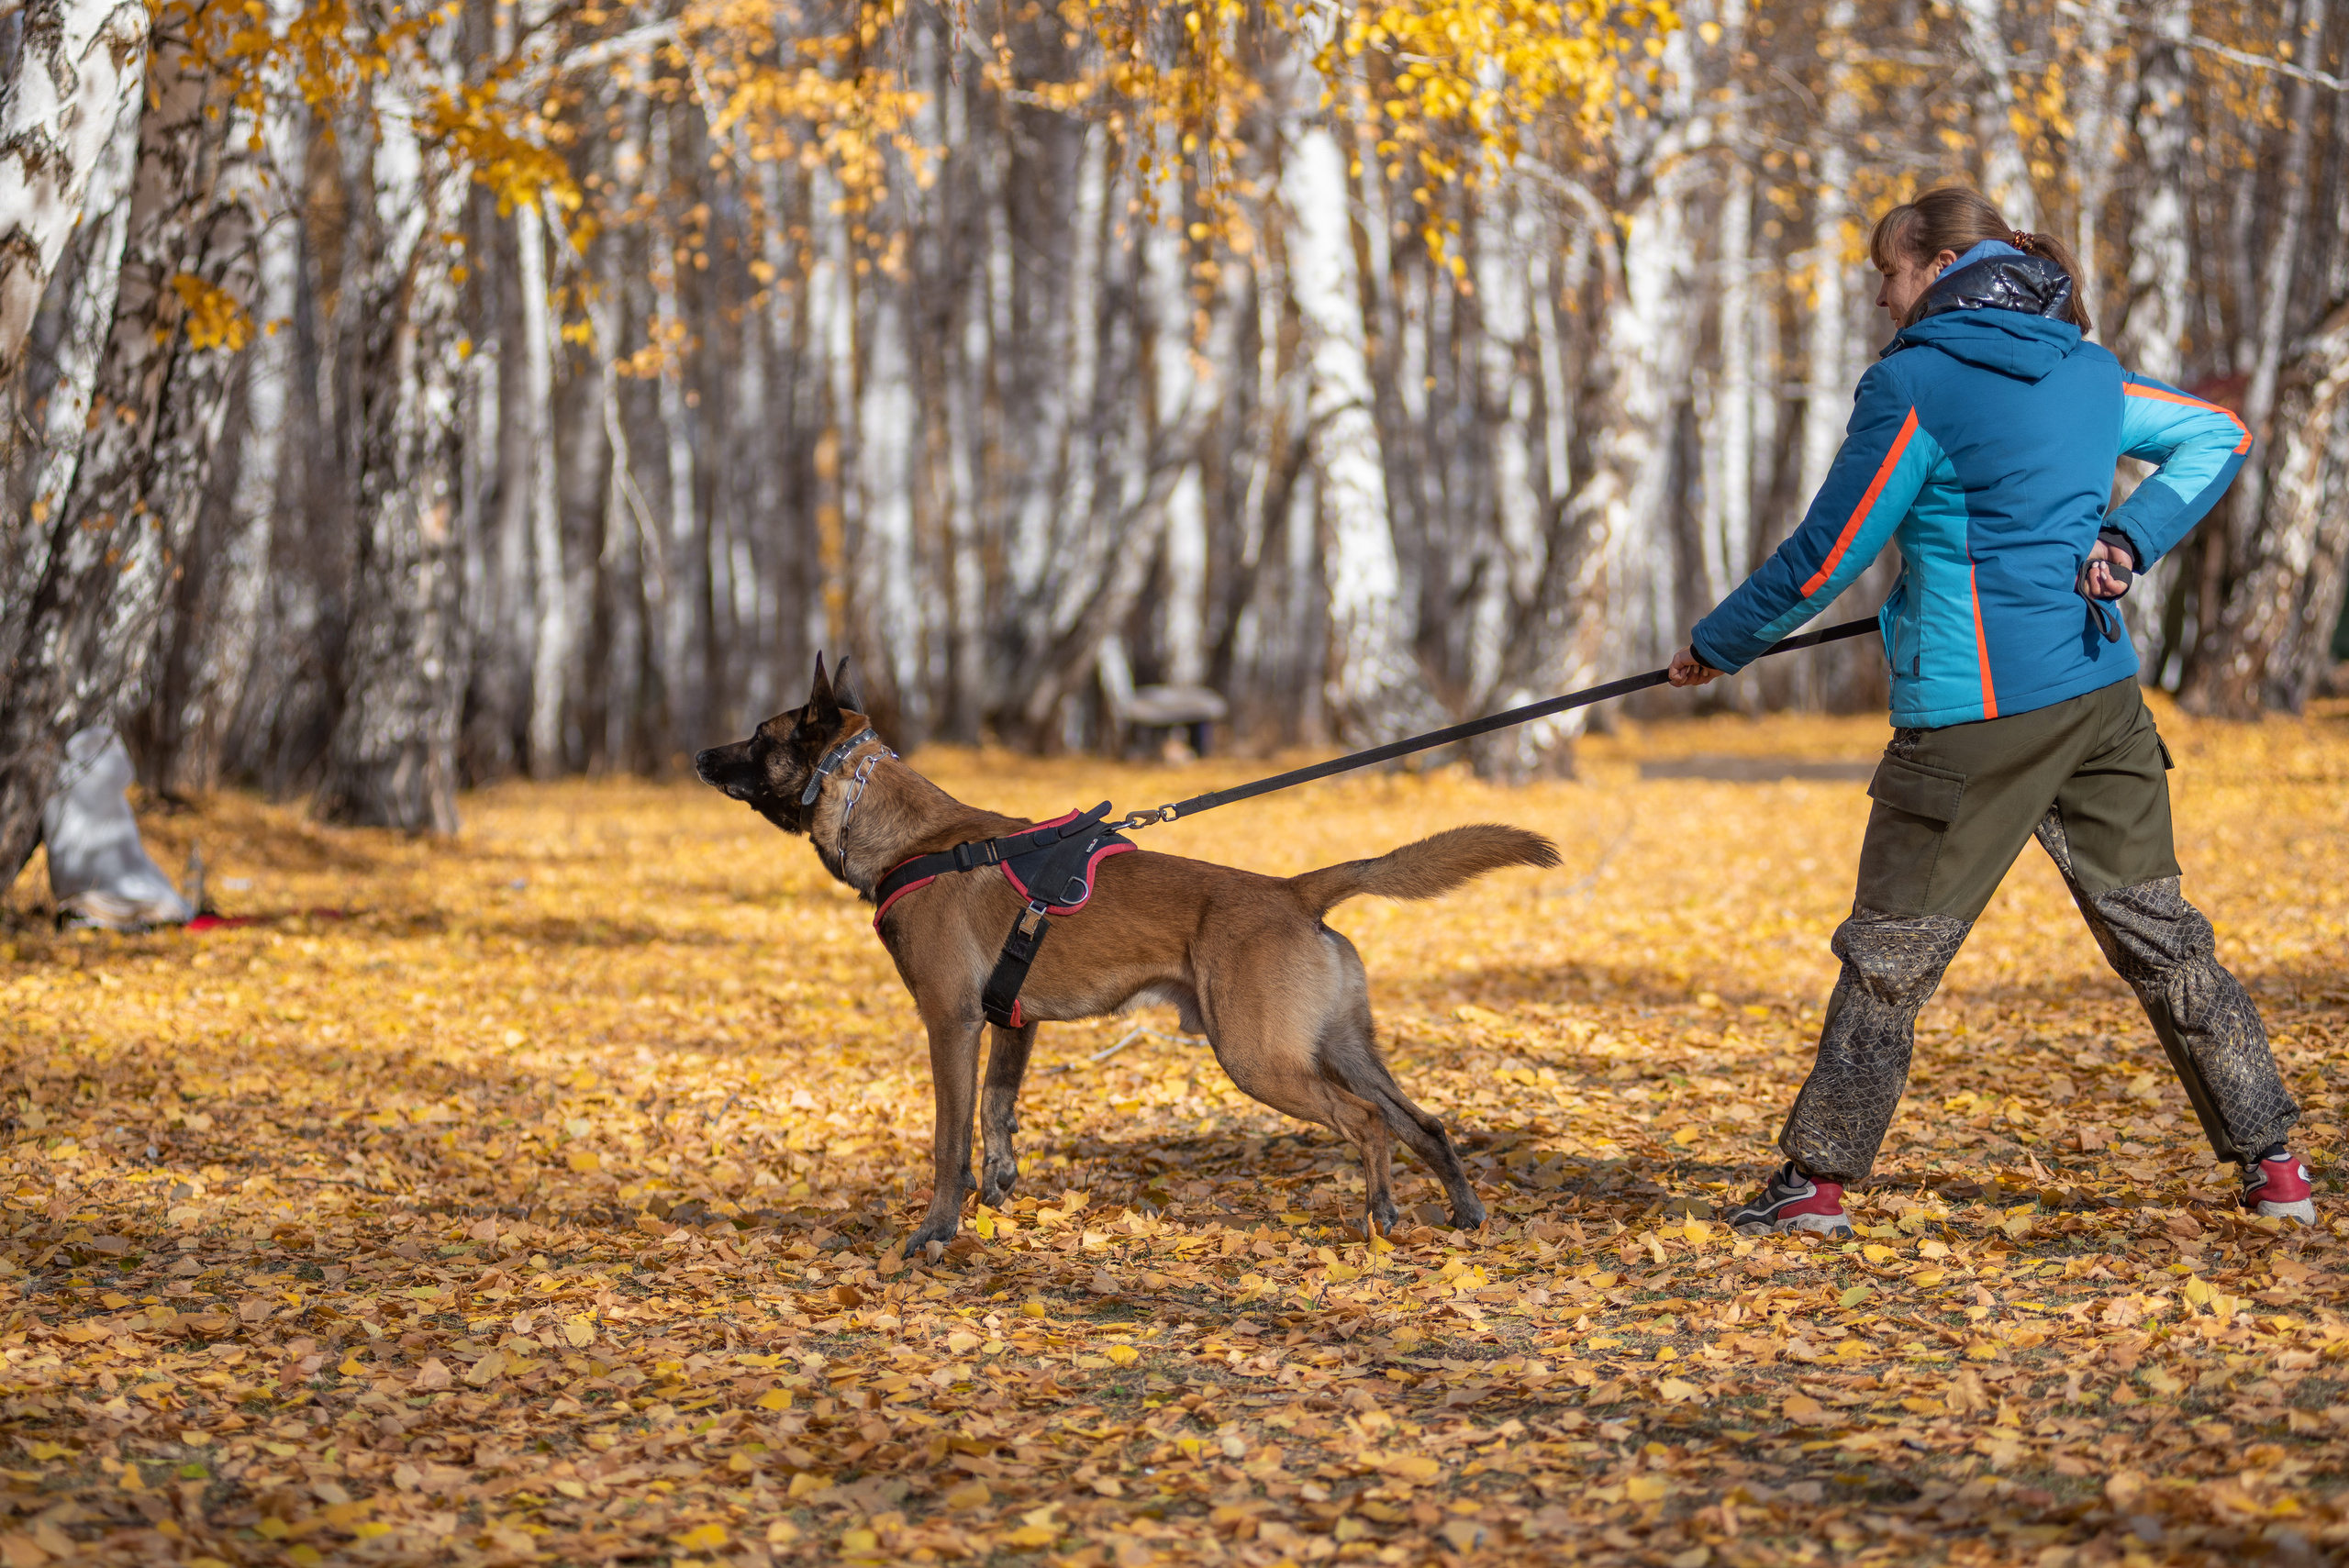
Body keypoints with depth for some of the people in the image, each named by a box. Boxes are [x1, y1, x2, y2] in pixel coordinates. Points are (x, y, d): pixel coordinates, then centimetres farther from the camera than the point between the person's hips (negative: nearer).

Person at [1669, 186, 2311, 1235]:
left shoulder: (1913, 384, -10)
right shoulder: (2089, 373, 11)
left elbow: (1826, 558, -8)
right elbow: (2219, 436, 22)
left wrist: (1717, 646, 5)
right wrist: (2131, 538, 9)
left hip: (1976, 714, -6)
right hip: (2102, 694, 6)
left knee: (1891, 952, 4)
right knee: (2158, 930, 13)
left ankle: (1819, 1182, 9)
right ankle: (2273, 1166, 15)